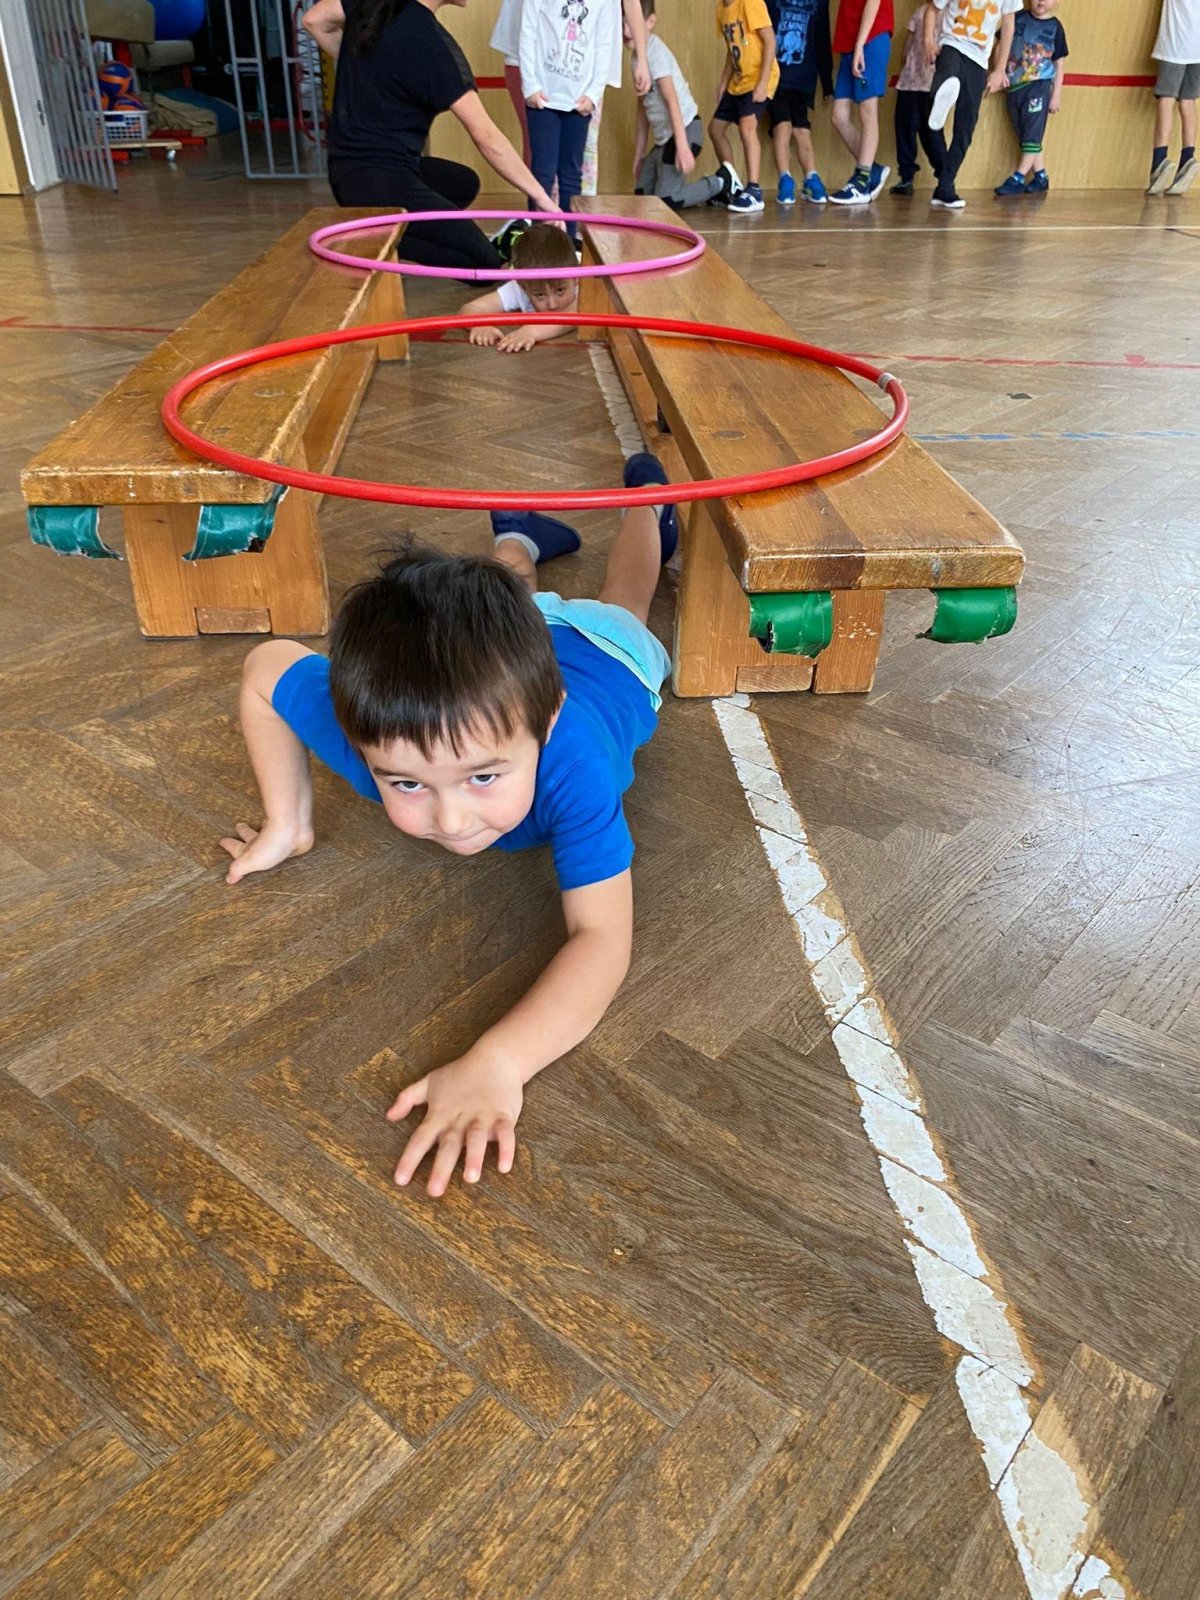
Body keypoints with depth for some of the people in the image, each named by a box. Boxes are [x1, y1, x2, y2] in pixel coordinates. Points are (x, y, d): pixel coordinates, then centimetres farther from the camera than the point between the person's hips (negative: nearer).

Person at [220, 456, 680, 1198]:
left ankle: (646, 499, 62)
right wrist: (288, 822, -26)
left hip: (598, 657, -1)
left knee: (618, 611, 36)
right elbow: (265, 666, -27)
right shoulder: (377, 724, -47)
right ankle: (519, 541, 69)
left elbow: (602, 940, -60)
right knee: (512, 600, 40)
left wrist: (499, 1061, -75)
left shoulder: (574, 765, -57)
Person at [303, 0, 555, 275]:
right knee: (485, 263, -3)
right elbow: (486, 137, -19)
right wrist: (541, 197, -13)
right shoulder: (433, 44, -18)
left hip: (348, 168, 9)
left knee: (463, 182, 29)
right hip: (380, 182, -9)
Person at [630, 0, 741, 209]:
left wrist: (682, 146, -31)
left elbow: (672, 99, -24)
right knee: (642, 196, 11)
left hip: (684, 130, -9)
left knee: (665, 201, -13)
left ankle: (722, 182, 7)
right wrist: (639, 155, 17)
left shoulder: (654, 51, -15)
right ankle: (711, 190, 19)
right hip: (664, 136, 9)